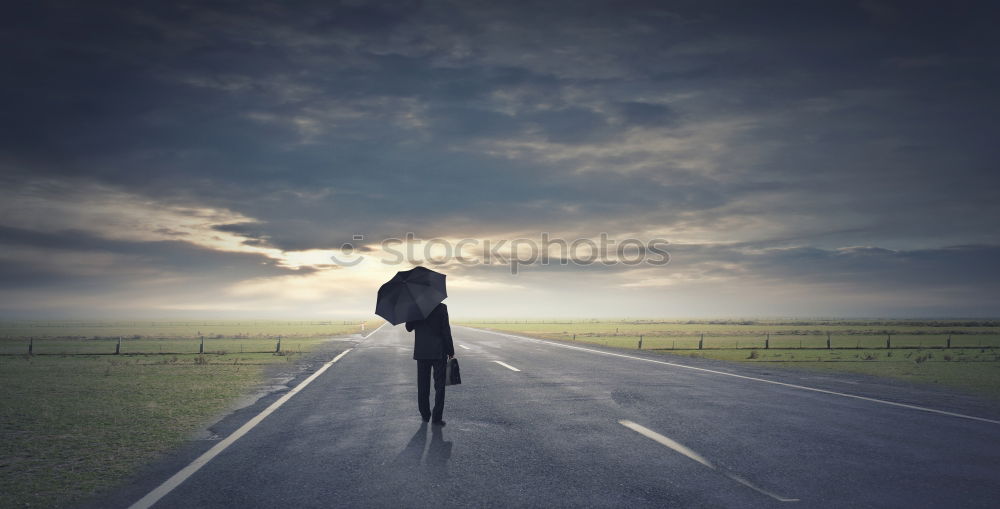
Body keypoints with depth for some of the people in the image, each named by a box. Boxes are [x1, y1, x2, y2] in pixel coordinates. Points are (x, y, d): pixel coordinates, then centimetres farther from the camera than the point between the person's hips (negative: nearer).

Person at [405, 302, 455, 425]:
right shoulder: (441, 308, -10)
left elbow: (409, 327, 9)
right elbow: (446, 331, -10)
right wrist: (450, 351, -2)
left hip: (421, 352, 3)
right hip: (439, 352, -3)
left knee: (423, 385, 13)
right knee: (439, 386, 4)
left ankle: (425, 415, 18)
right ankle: (437, 417, 0)